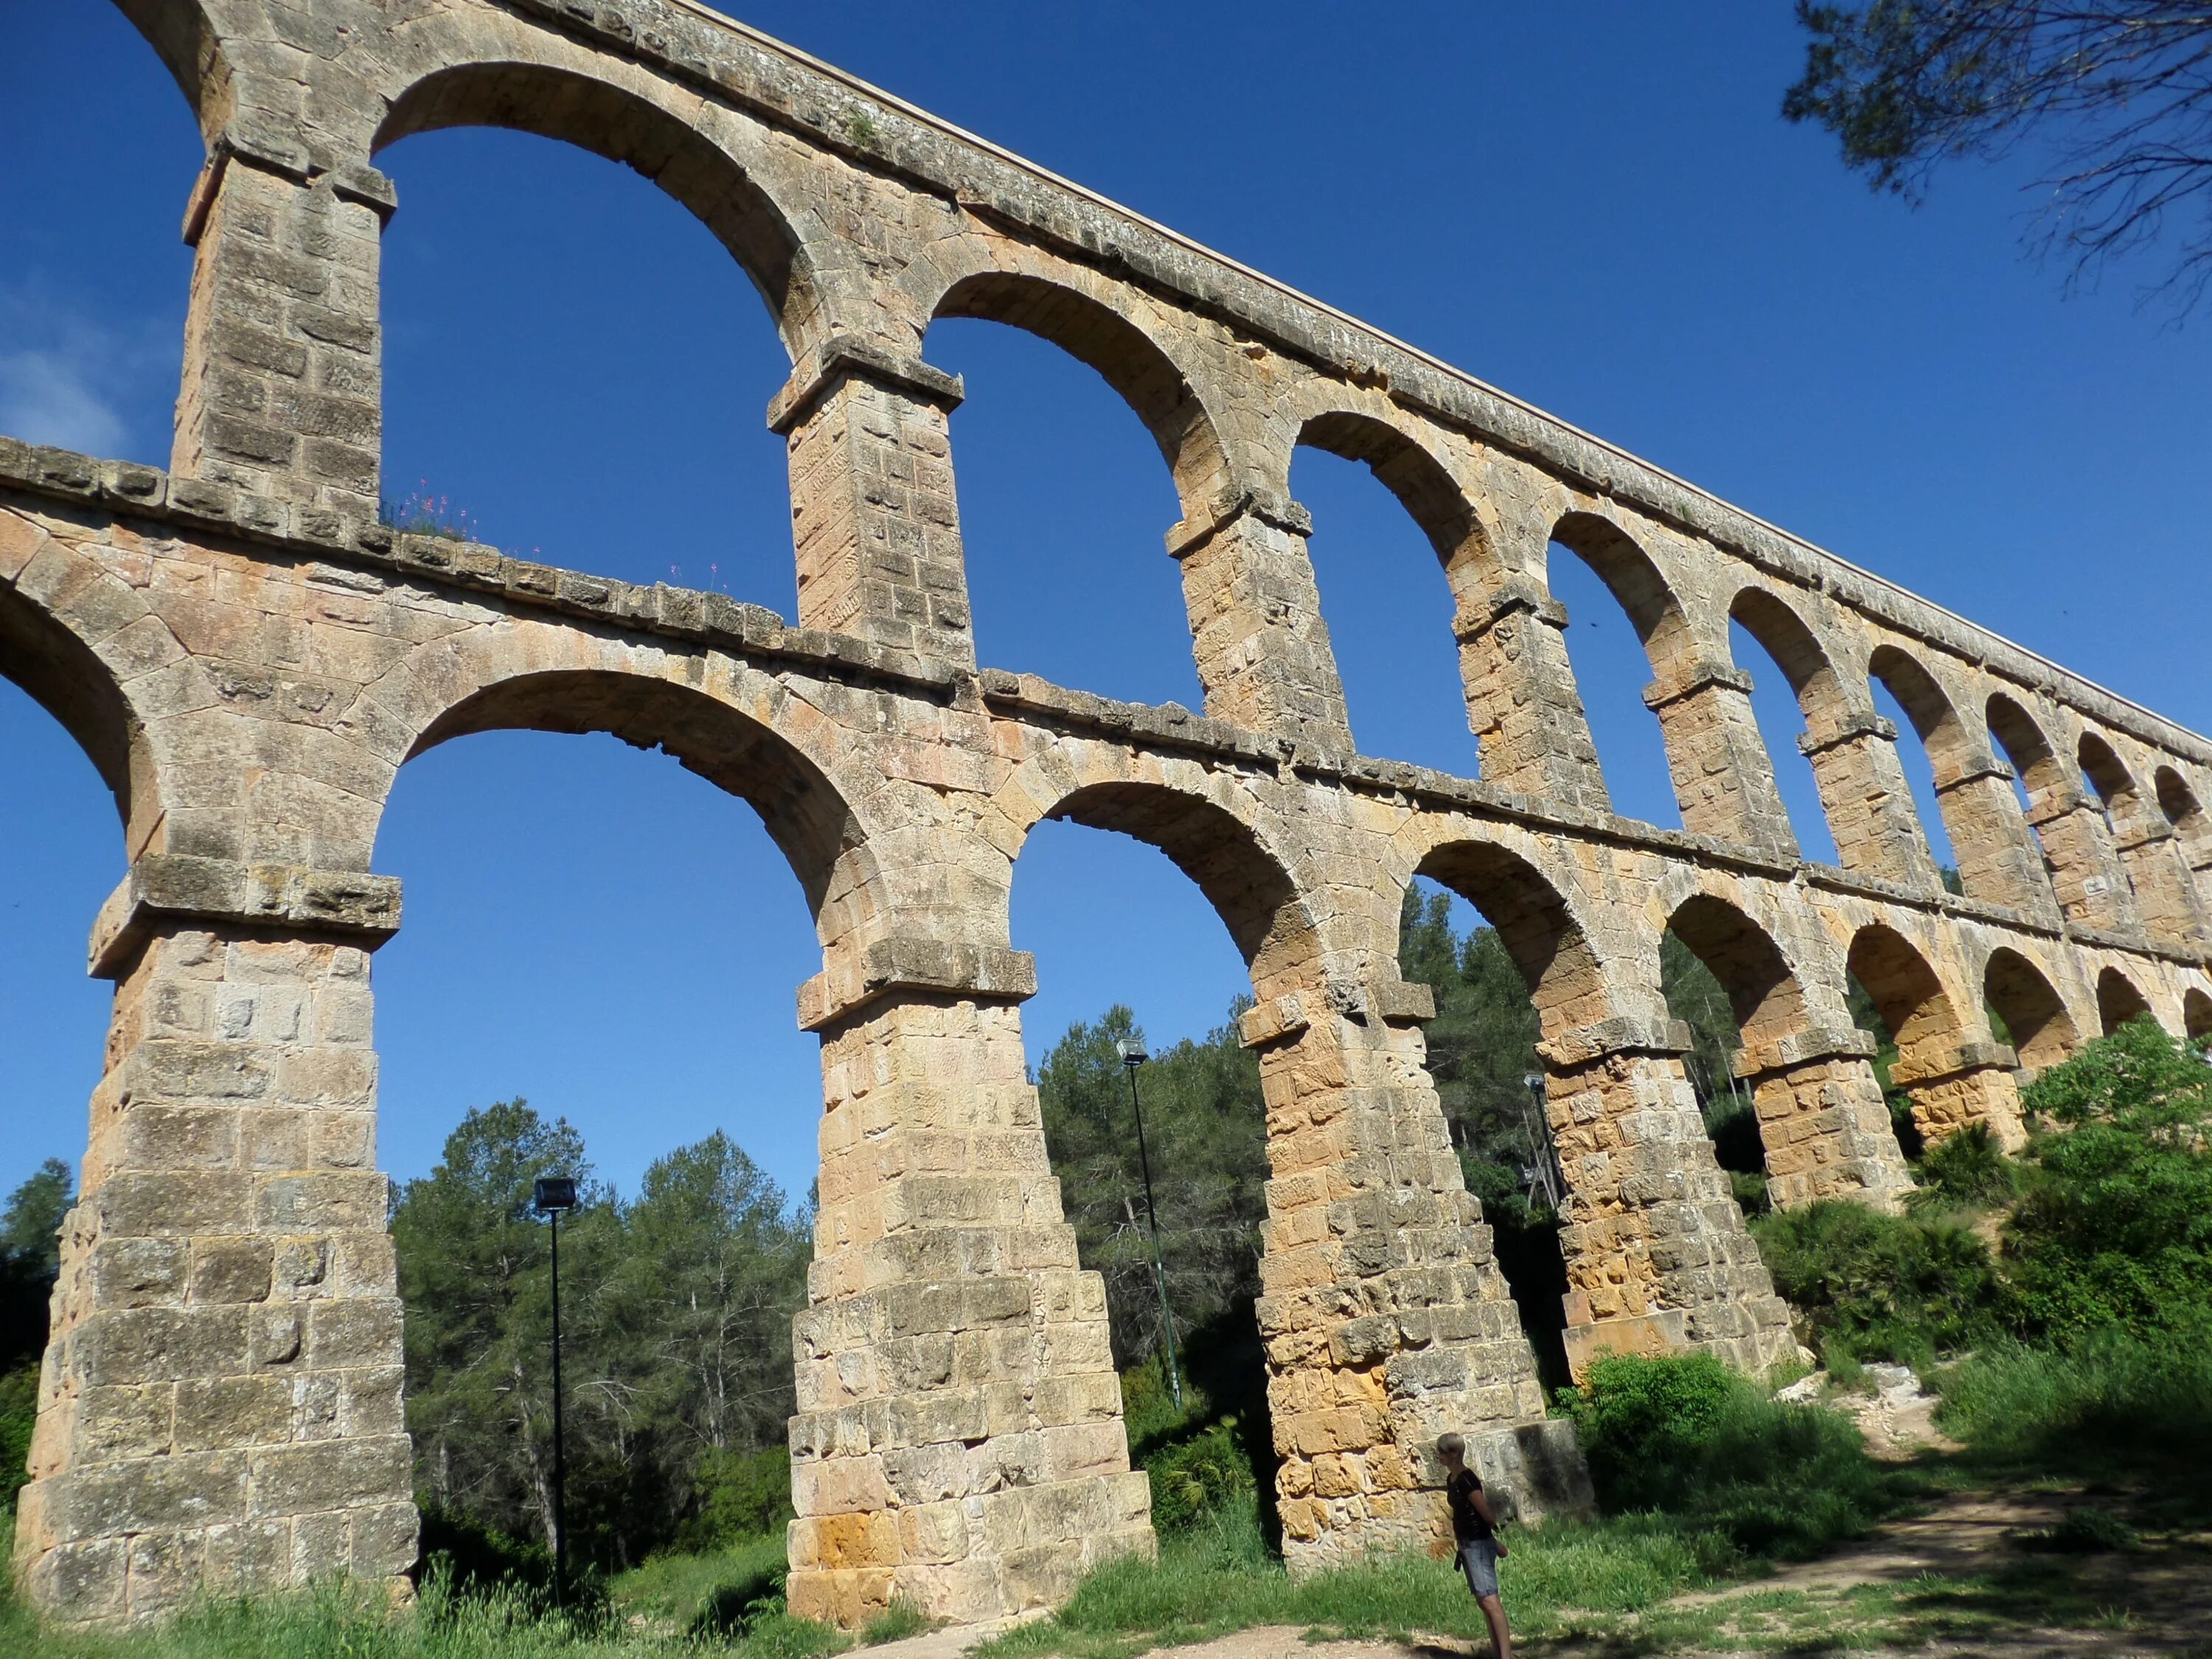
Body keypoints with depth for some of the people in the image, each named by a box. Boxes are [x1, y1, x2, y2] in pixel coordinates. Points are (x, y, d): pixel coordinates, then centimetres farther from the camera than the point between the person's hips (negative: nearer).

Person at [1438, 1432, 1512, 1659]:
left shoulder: (1466, 1479, -20)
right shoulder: (1451, 1479, 9)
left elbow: (1485, 1511, -17)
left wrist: (1498, 1540, -6)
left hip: (1479, 1544, -10)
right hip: (1467, 1544, 10)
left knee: (1490, 1600, -13)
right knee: (1482, 1601, 14)